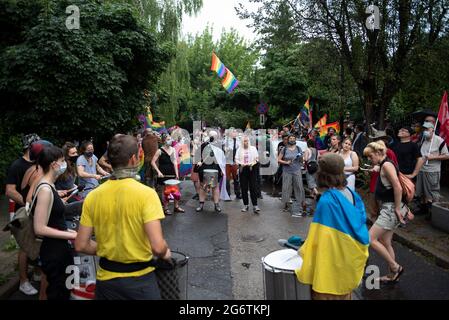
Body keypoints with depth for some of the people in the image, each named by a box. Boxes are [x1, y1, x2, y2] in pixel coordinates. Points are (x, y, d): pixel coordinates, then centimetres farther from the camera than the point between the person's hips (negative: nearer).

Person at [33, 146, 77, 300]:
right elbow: (40, 228, -24)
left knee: (64, 291, 21)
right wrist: (71, 235, -19)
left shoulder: (49, 186, 6)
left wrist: (66, 230, 10)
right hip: (53, 251, -9)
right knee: (58, 293, 7)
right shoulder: (45, 189, -21)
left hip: (59, 248, 9)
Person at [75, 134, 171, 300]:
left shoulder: (93, 196, -6)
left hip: (106, 279, 4)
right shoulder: (146, 193, -18)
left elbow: (81, 245, -2)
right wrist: (166, 253, -3)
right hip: (140, 279, -3)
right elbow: (158, 247, -24)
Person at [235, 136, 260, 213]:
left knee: (253, 187, -6)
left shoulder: (253, 148, 7)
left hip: (251, 169, -1)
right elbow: (236, 159, 5)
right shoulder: (239, 150, 9)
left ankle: (255, 205, -5)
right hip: (242, 170, 2)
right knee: (244, 188, 4)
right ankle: (245, 205, 14)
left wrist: (253, 163, -14)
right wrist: (241, 163, -14)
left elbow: (256, 158, 4)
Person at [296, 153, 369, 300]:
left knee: (329, 294, 9)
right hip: (351, 260, 7)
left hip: (333, 264, -7)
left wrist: (305, 250, -7)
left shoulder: (326, 201, -25)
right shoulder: (352, 194, -1)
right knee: (343, 294, 23)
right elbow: (359, 226, 8)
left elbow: (321, 238, -22)